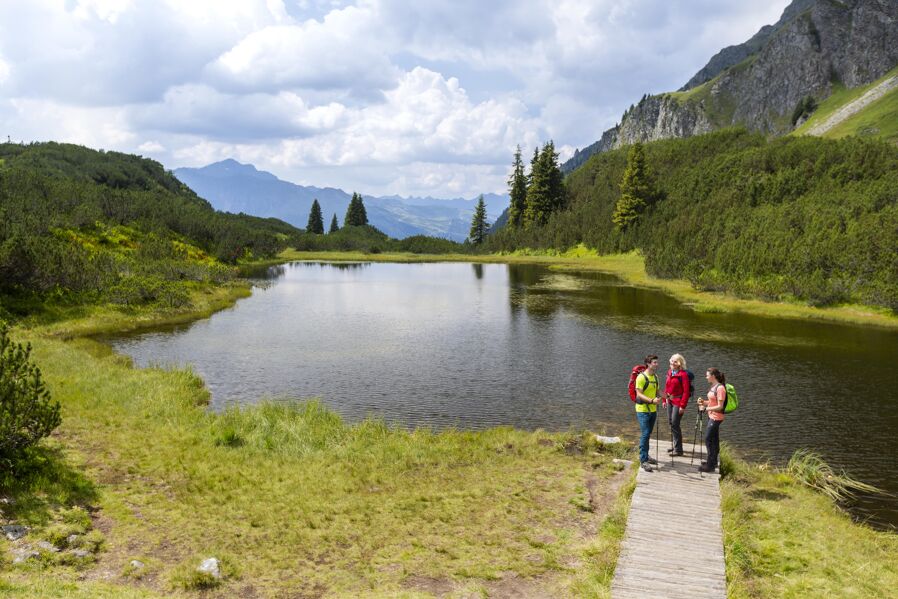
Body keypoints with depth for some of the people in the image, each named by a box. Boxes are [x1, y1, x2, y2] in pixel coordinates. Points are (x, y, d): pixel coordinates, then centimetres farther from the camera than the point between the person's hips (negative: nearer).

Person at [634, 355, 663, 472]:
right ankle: (643, 460, -9)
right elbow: (639, 394, -20)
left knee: (648, 434, 14)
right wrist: (652, 400, -31)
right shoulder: (641, 377, -15)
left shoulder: (655, 377, 11)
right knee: (645, 434, -11)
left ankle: (645, 456, 25)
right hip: (643, 410, -7)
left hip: (653, 410, 7)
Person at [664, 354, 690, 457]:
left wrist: (683, 406, -18)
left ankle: (678, 449, 2)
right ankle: (674, 445, 29)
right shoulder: (670, 372, 8)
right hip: (670, 401, 8)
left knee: (675, 424, -7)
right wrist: (665, 399, 13)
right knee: (671, 423, 15)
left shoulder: (683, 374, -15)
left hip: (678, 402, -8)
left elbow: (686, 391, -16)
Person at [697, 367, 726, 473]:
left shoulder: (720, 388, -19)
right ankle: (713, 462, 27)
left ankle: (710, 465, -2)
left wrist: (706, 408, -21)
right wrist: (703, 402, 1)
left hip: (716, 418, -9)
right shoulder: (713, 387, 9)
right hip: (711, 416, 10)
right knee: (714, 440, 17)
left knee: (708, 439, -7)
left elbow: (719, 406, -20)